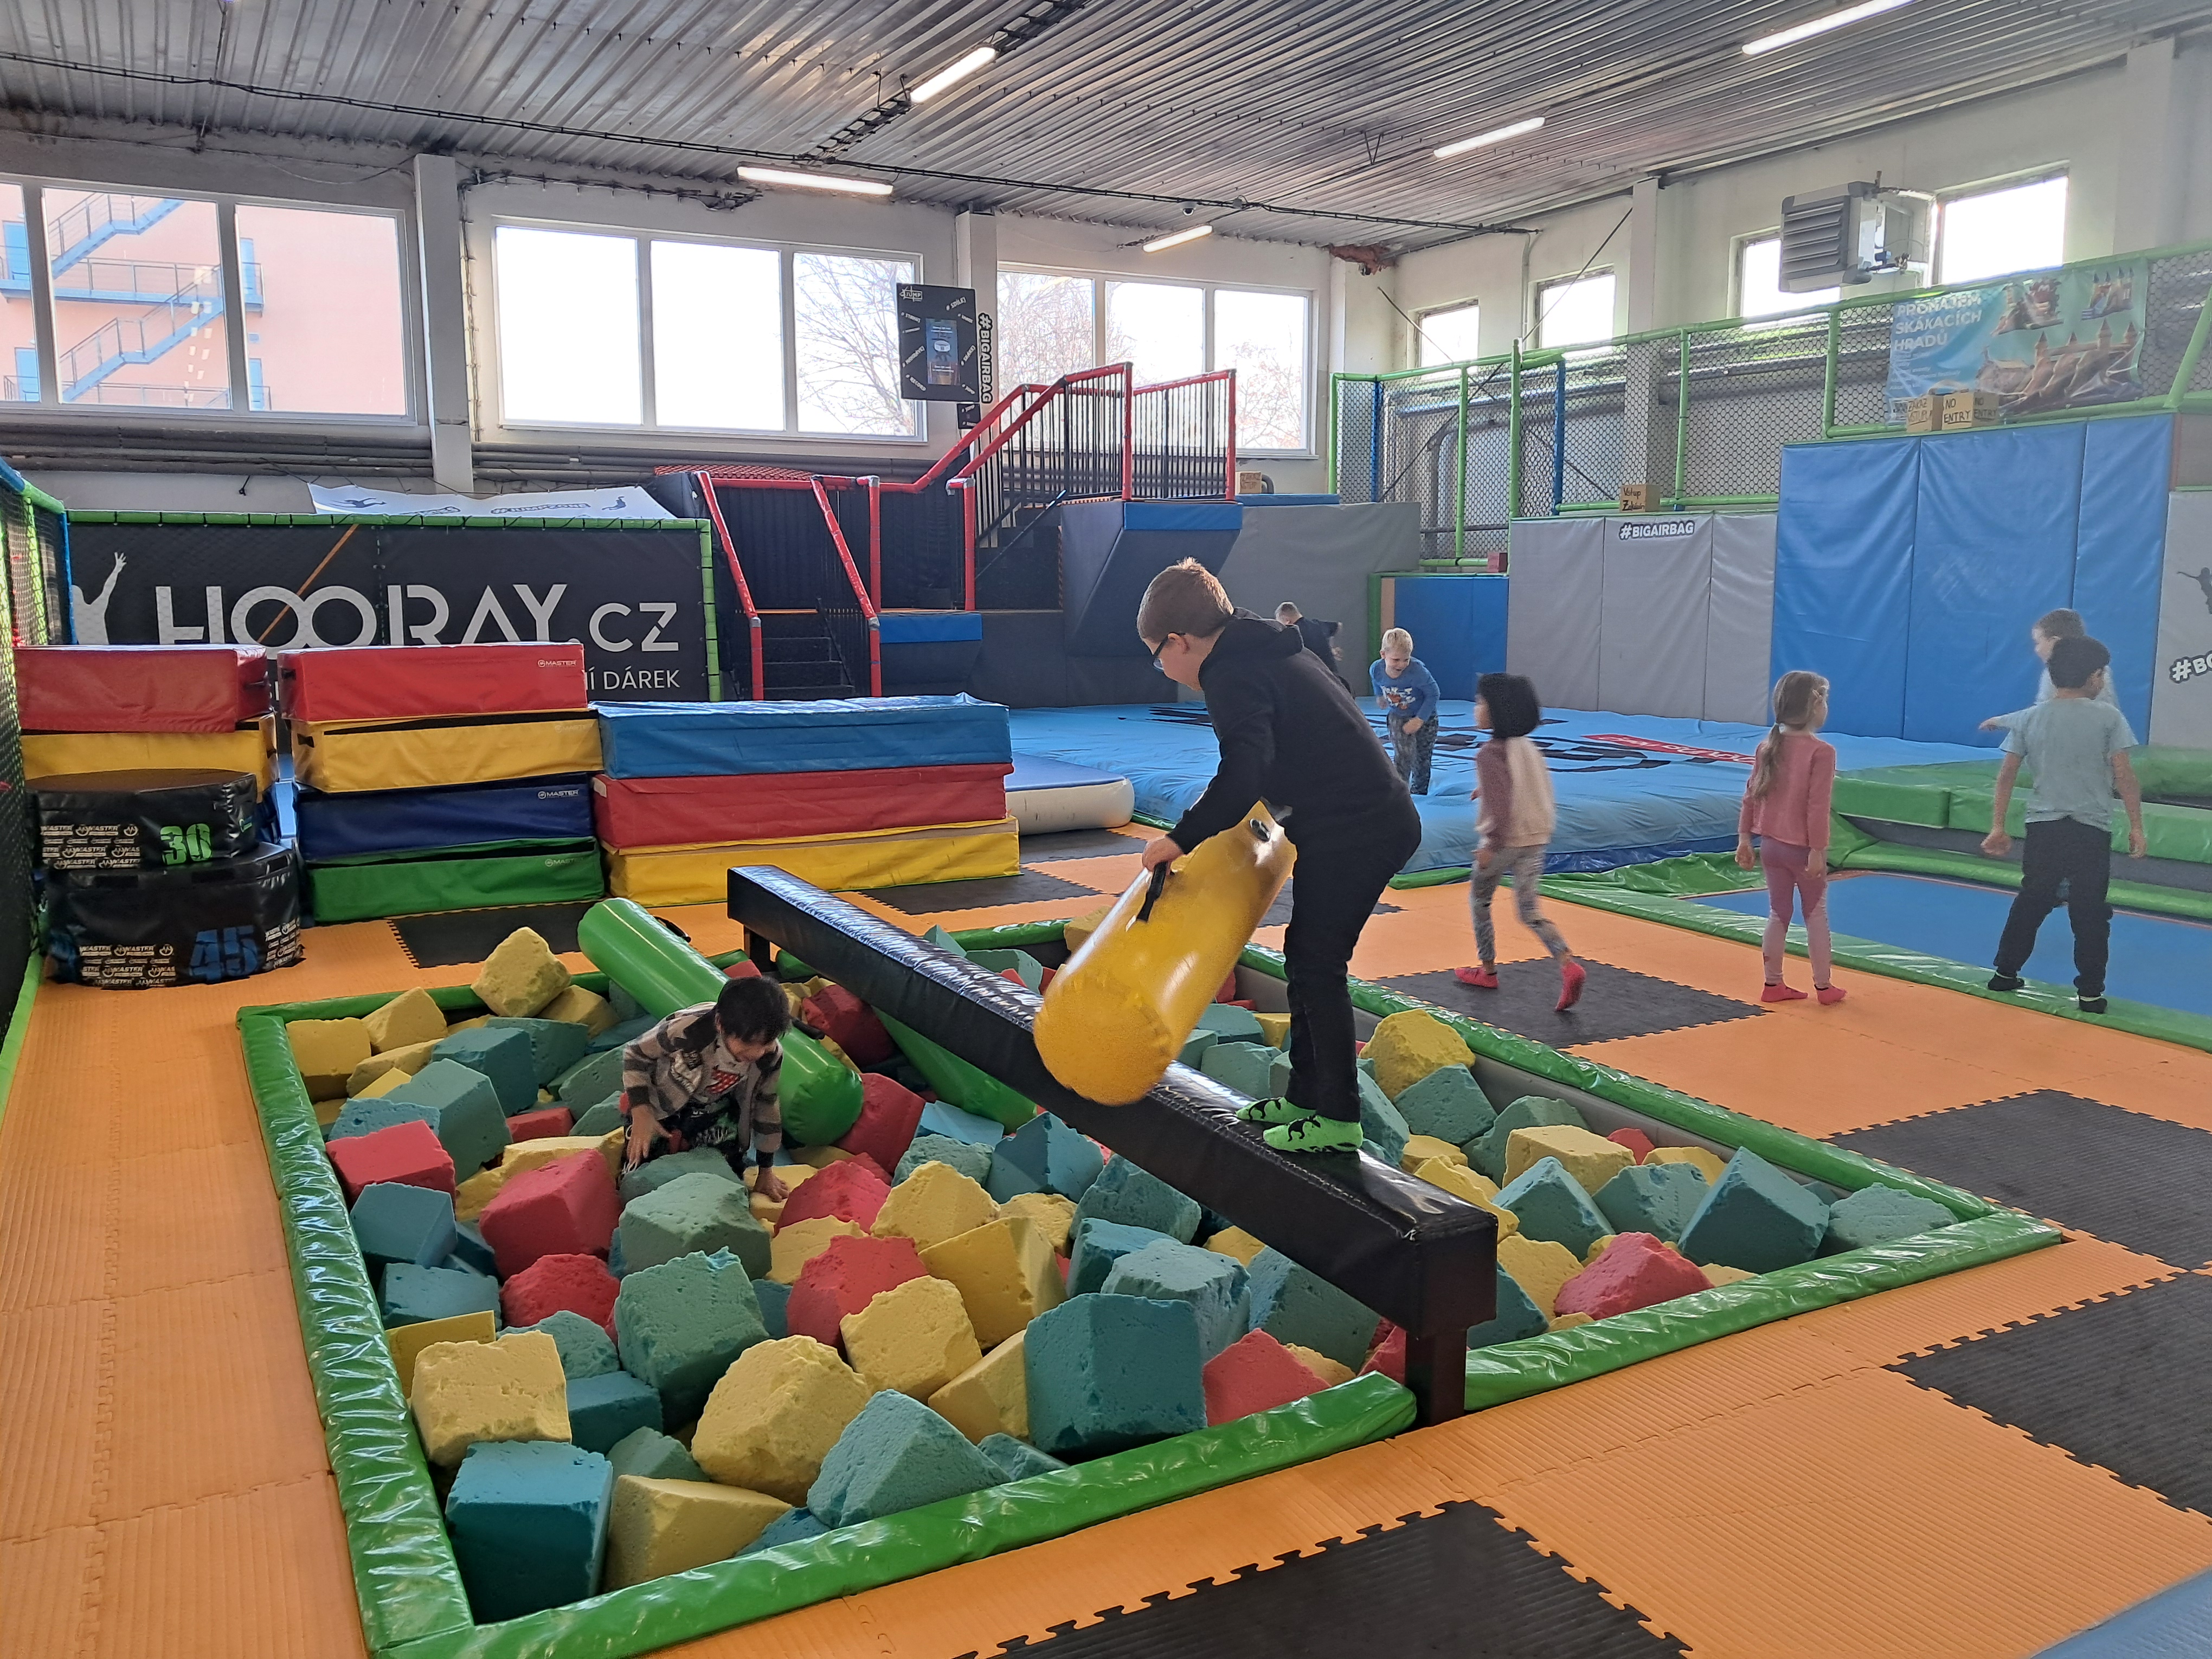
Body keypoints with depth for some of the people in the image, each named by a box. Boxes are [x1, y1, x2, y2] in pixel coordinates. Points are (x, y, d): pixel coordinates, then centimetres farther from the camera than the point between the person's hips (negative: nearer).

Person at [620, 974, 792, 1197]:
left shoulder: (770, 1055, -26)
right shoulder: (687, 1030, -40)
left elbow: (766, 1105, -7)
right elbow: (636, 1054, -20)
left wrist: (766, 1172, 3)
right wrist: (641, 1114, -28)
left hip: (715, 1111, 3)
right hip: (662, 1104, -3)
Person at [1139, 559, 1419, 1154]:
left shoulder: (1234, 677, -17)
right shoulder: (1265, 653, 15)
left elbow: (1241, 778, -29)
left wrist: (1181, 839, -21)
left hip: (1356, 831, -10)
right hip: (1376, 819, 10)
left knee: (1318, 965, -2)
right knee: (1305, 954, 16)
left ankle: (1338, 1118, 8)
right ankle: (1305, 1097, 27)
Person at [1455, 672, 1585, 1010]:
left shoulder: (1490, 753, -17)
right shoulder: (1527, 747, 9)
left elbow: (1500, 801, -25)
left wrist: (1492, 843, -21)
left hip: (1505, 840, -7)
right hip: (1537, 838, 7)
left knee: (1479, 900, 15)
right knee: (1530, 911, 7)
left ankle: (1488, 970, 23)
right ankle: (1569, 965, -13)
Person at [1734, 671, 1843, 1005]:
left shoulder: (1767, 746, 1)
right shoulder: (1822, 752, -17)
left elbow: (1751, 795, 4)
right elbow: (1817, 807, -20)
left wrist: (1744, 837, 10)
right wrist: (1817, 851, -16)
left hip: (1771, 846, 5)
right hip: (1803, 849, -5)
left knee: (1778, 913, 15)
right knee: (1816, 914, 10)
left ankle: (1773, 984, 20)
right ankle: (1823, 987, 20)